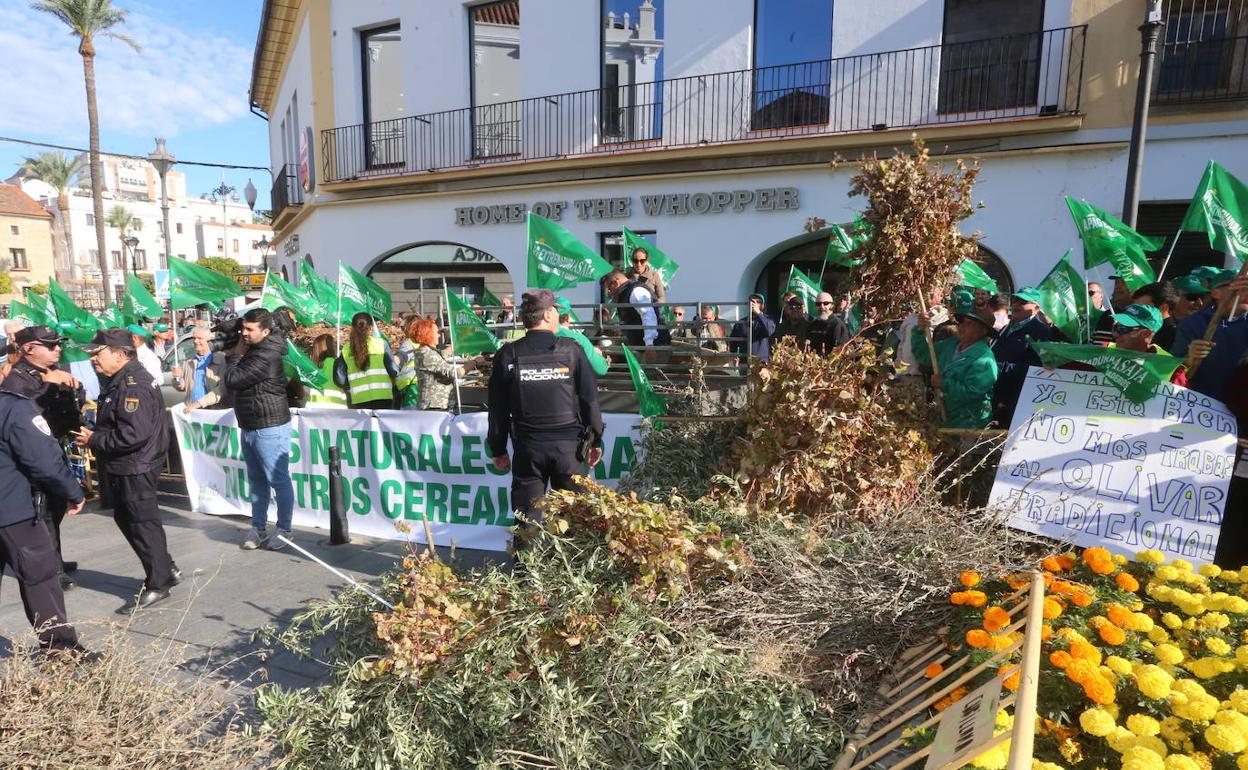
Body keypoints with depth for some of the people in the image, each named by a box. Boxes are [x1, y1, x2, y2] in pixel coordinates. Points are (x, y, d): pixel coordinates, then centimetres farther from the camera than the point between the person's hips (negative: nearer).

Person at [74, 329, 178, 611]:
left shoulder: (133, 386, -23)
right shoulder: (121, 380, 11)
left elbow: (134, 434, -30)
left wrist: (94, 440, -19)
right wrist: (94, 434, 6)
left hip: (135, 468, -11)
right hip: (123, 467, 11)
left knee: (143, 523, 0)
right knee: (125, 518, 20)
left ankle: (158, 584, 13)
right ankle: (166, 569, 30)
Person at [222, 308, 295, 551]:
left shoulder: (265, 356, -19)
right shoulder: (252, 350, 11)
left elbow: (232, 380, -19)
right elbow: (230, 386, 14)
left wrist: (236, 355, -3)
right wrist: (235, 355, 2)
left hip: (269, 428, -10)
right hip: (249, 428, 10)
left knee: (279, 481, 0)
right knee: (257, 481, 14)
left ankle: (284, 530, 9)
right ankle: (258, 529, 23)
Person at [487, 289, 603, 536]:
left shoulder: (508, 355, 0)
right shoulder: (571, 350, -4)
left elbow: (498, 409, 2)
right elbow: (590, 398, -2)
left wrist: (498, 450, 12)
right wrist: (596, 441, 8)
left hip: (527, 447, 1)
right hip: (569, 445, -1)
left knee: (527, 519, 9)